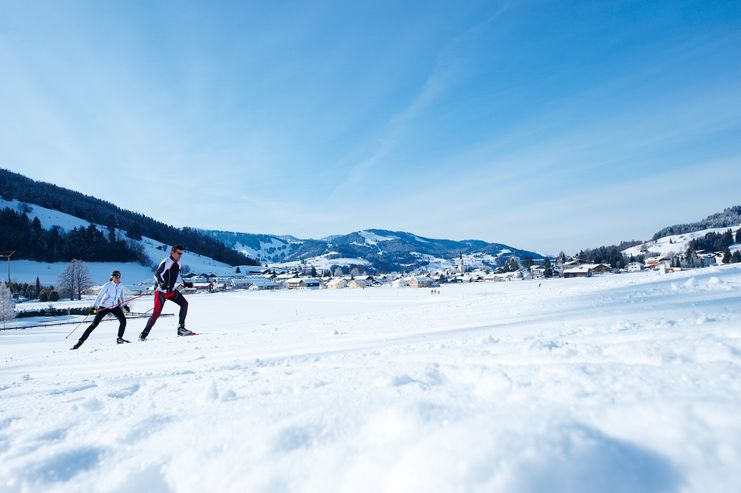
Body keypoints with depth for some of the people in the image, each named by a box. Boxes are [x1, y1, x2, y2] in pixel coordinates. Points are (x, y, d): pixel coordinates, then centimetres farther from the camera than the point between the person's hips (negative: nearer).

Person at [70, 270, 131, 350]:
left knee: (123, 320, -13)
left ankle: (120, 338, 2)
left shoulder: (120, 287, 1)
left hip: (115, 307, 4)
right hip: (104, 306, -4)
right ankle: (81, 341, 4)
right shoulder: (107, 285, -14)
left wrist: (125, 306, 5)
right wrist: (94, 307, -20)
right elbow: (99, 296, -14)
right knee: (94, 324, -7)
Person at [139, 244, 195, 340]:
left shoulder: (178, 264, 9)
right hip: (161, 291, -7)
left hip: (171, 290, 8)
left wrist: (185, 284, 17)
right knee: (157, 313, -10)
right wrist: (161, 283, -36)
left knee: (184, 303, -5)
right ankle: (144, 334, 3)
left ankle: (181, 328, -1)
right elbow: (156, 274, -20)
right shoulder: (166, 263, -16)